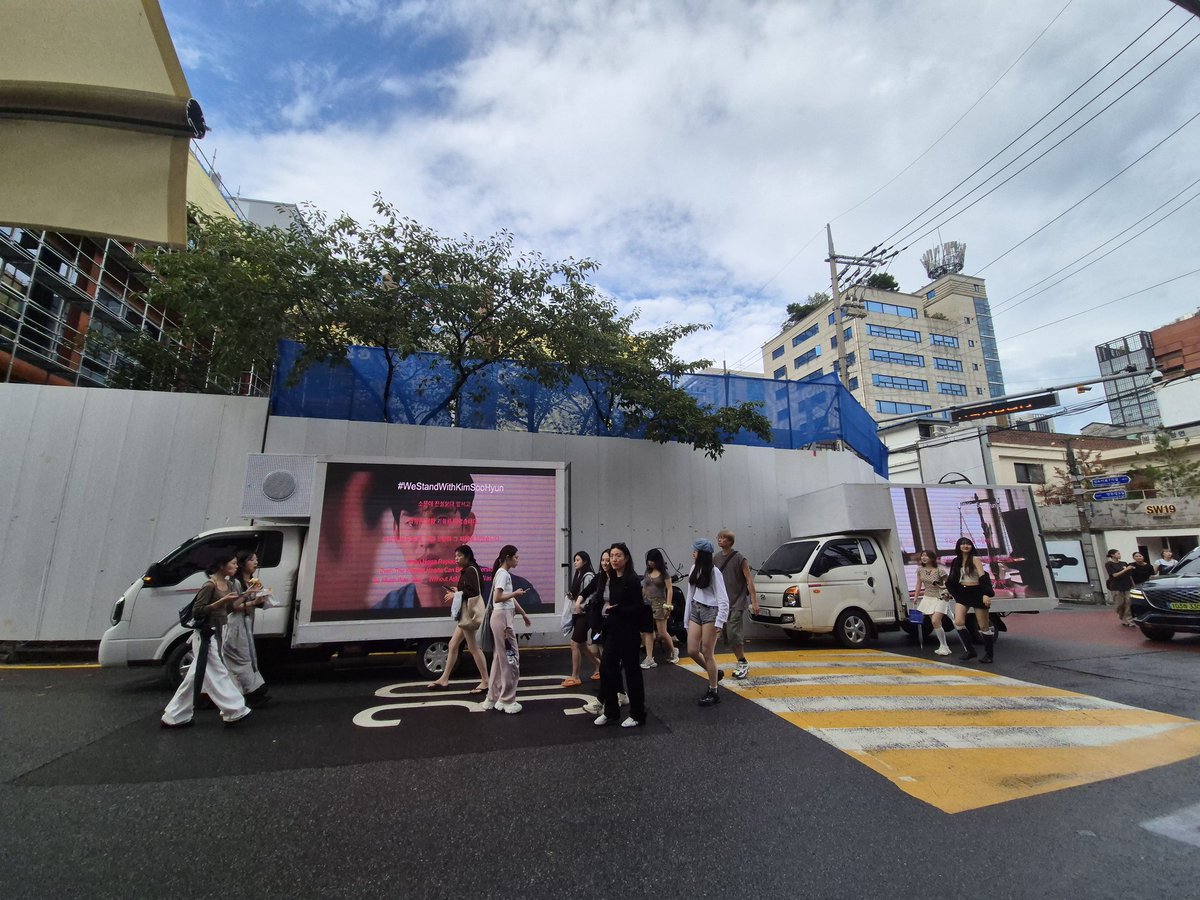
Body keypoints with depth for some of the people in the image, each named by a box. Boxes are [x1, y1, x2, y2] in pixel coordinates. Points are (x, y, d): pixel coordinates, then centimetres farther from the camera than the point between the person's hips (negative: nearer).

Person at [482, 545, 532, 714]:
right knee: (510, 657, -1)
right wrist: (515, 593, -12)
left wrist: (524, 614, 23)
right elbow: (497, 598, -24)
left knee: (500, 657, 16)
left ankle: (493, 698, 26)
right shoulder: (502, 573, -15)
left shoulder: (505, 574, 14)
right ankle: (506, 700, 11)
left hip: (504, 618, 10)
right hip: (502, 618, -10)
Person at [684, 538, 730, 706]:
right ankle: (715, 673, 31)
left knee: (707, 654, 1)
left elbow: (723, 599, -15)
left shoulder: (713, 571, -13)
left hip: (710, 612, -7)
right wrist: (687, 617, 12)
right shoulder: (694, 569, 6)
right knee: (692, 651, 5)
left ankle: (713, 693, 16)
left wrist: (719, 622, -23)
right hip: (695, 611, 7)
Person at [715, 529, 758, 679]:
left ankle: (743, 663, 9)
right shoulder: (716, 558, 6)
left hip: (737, 603, -6)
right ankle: (741, 663, 23)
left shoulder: (739, 559, -9)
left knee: (733, 634, -10)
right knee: (726, 635, 8)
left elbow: (749, 580, -9)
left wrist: (754, 601, -14)